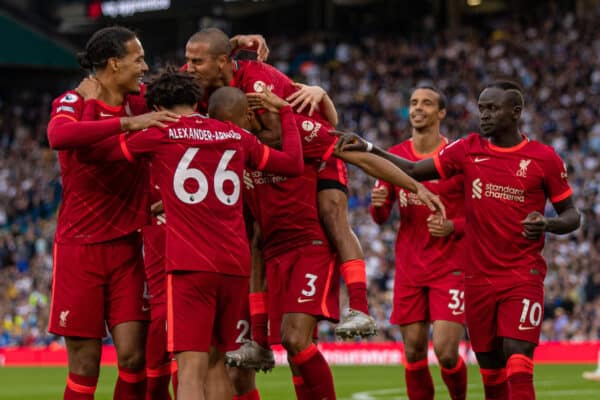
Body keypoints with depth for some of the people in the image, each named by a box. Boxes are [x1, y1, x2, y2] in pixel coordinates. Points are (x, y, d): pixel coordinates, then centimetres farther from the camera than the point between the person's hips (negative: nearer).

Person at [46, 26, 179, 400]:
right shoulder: (75, 101, -8)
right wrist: (127, 123, -34)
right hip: (80, 247, -4)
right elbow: (59, 136, -32)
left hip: (128, 247, 4)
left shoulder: (142, 102, 7)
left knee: (134, 357, -5)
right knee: (85, 367, -3)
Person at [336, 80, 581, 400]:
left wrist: (547, 224, -19)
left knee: (518, 363, -17)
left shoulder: (543, 158, -3)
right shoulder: (469, 150, 6)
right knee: (490, 369, 7)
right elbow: (414, 171, 4)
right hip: (479, 277, 4)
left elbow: (571, 215, 3)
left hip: (523, 277, -4)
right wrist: (368, 149, -8)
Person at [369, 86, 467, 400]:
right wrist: (378, 204, -11)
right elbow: (381, 218, 12)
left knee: (445, 352, -11)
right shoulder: (394, 156, 7)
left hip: (450, 267, -4)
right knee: (414, 353, 2)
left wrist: (452, 227, -21)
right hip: (409, 268, 4)